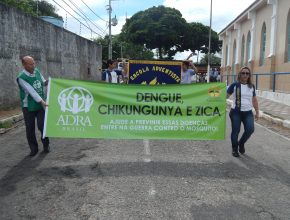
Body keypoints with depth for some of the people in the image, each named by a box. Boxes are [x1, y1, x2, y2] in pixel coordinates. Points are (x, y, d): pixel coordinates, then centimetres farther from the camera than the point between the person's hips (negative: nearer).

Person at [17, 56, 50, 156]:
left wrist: (47, 82, -9)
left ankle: (46, 145, 18)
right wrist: (42, 102, -29)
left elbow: (43, 82, 15)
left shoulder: (37, 71, 1)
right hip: (28, 106, -3)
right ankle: (33, 148, 20)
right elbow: (31, 91, -23)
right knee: (30, 129, 5)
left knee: (42, 125, -1)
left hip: (41, 104, 3)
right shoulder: (21, 77, -16)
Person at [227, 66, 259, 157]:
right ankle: (234, 149, 20)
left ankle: (241, 143, 16)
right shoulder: (234, 85, -2)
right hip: (236, 112, -3)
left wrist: (257, 112, 15)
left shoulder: (251, 86, 9)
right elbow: (226, 95, -4)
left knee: (250, 129, -12)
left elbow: (254, 100, 16)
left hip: (248, 112, 3)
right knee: (235, 131, 0)